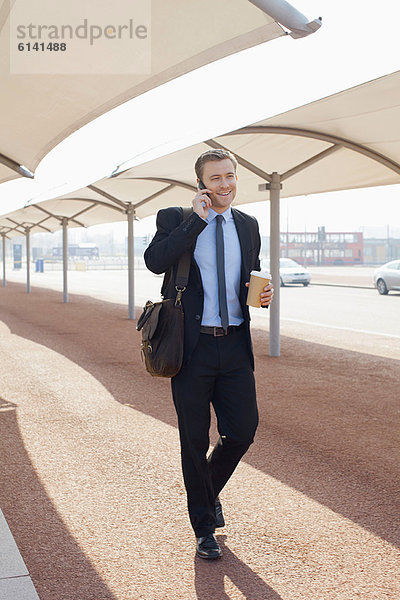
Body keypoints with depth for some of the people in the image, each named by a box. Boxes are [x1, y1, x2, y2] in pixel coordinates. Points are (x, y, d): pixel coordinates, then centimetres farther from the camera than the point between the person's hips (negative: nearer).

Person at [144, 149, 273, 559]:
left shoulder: (247, 226, 12)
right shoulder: (175, 219, -1)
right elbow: (155, 261, -19)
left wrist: (264, 293, 1)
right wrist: (197, 220, -18)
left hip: (235, 346, 4)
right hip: (192, 347, -3)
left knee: (242, 431, 2)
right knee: (194, 442, 5)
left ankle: (210, 490, 34)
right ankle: (204, 528, 22)